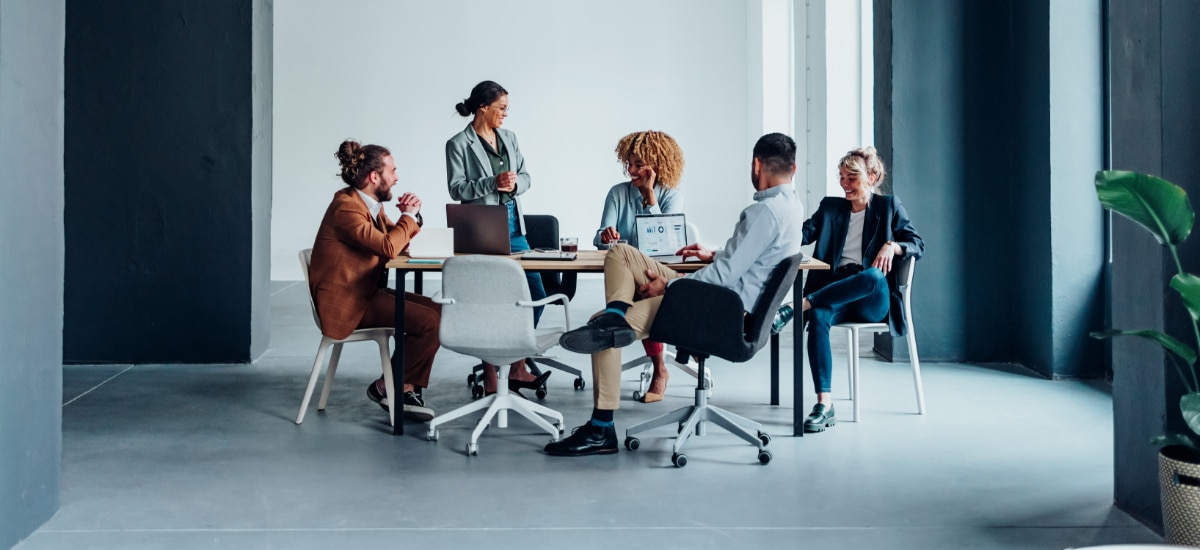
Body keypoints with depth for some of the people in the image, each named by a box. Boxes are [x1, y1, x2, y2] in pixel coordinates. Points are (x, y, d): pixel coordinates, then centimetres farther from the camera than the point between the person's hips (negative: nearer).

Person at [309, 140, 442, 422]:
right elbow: (388, 247, -27)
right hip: (347, 301, -10)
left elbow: (399, 241, 17)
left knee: (438, 311, -3)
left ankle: (406, 387, 1)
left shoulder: (370, 204, 11)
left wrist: (410, 216, -2)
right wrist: (409, 216, -11)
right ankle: (386, 387, -3)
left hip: (368, 291, 10)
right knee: (429, 321, -20)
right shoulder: (346, 207, -19)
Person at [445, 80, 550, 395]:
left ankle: (517, 369, 14)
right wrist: (493, 183, -21)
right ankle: (490, 378, 10)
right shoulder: (459, 144, -5)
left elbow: (525, 176, 12)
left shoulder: (509, 138, 13)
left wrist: (514, 184, -10)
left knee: (535, 294, 3)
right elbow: (457, 189, -9)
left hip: (513, 225, 7)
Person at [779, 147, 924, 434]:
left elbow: (918, 244, 7)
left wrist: (892, 246, -14)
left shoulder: (888, 205, 14)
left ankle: (794, 307, -42)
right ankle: (824, 405, -38)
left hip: (873, 299, -2)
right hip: (835, 292, 2)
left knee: (874, 276, -41)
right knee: (818, 317, -35)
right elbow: (805, 233, 5)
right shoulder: (831, 207, 21)